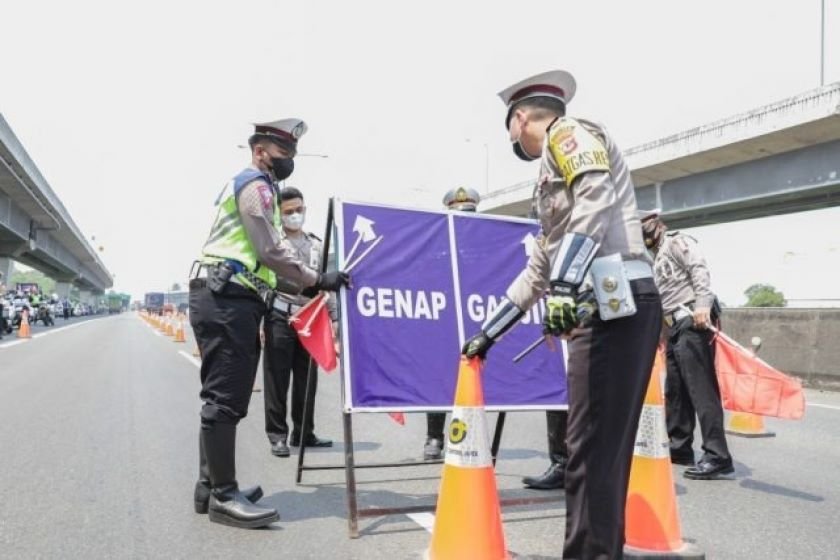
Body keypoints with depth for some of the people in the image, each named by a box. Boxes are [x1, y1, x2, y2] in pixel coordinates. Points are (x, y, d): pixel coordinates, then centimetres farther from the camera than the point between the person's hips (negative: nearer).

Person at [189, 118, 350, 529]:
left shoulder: (243, 185, 28)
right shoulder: (255, 184, -4)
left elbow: (256, 255, 26)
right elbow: (271, 251, -15)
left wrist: (305, 284, 21)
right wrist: (316, 281, -13)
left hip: (225, 299, 11)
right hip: (227, 300, -11)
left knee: (222, 397, 13)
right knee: (226, 399, -10)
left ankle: (210, 486, 20)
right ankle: (224, 496, -6)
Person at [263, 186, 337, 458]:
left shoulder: (316, 245, 16)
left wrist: (333, 317, 12)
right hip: (280, 318, -5)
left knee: (307, 379, 9)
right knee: (277, 379, -1)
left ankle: (303, 432, 20)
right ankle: (277, 435, 8)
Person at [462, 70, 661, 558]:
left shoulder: (569, 133, 3)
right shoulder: (555, 169, 30)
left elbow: (596, 200, -20)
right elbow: (539, 269, 32)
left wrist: (565, 288, -30)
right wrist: (489, 333, 34)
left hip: (619, 306, -10)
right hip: (606, 311, 10)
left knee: (593, 449, -6)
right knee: (603, 448, 13)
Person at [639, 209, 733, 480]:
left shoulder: (677, 241, 2)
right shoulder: (659, 258, 28)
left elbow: (699, 269, -14)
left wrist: (703, 303, -29)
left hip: (692, 323, -10)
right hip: (676, 326, 10)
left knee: (701, 389, -13)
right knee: (675, 391, 12)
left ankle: (717, 456, -13)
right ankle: (679, 447, 21)